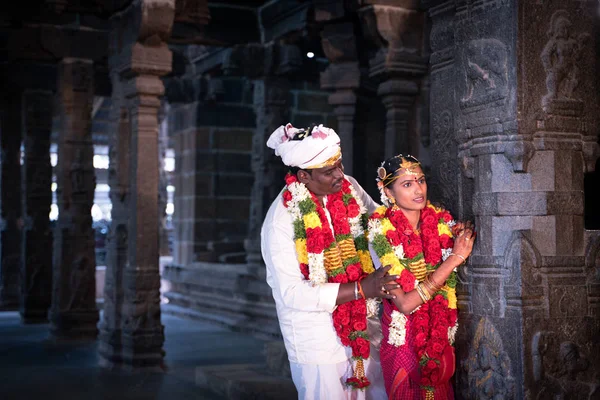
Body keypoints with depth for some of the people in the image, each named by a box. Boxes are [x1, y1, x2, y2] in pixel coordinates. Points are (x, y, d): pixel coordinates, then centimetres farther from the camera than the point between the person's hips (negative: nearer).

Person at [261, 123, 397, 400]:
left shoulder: (349, 188, -3)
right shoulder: (281, 219, -19)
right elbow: (292, 293, -21)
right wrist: (361, 289, -24)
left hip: (363, 326, 6)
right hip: (317, 341, -6)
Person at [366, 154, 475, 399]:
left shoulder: (441, 221, -7)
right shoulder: (382, 232, -19)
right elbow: (405, 303, -26)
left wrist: (465, 237, -14)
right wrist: (456, 257, -25)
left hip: (440, 333, 4)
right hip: (404, 337, -4)